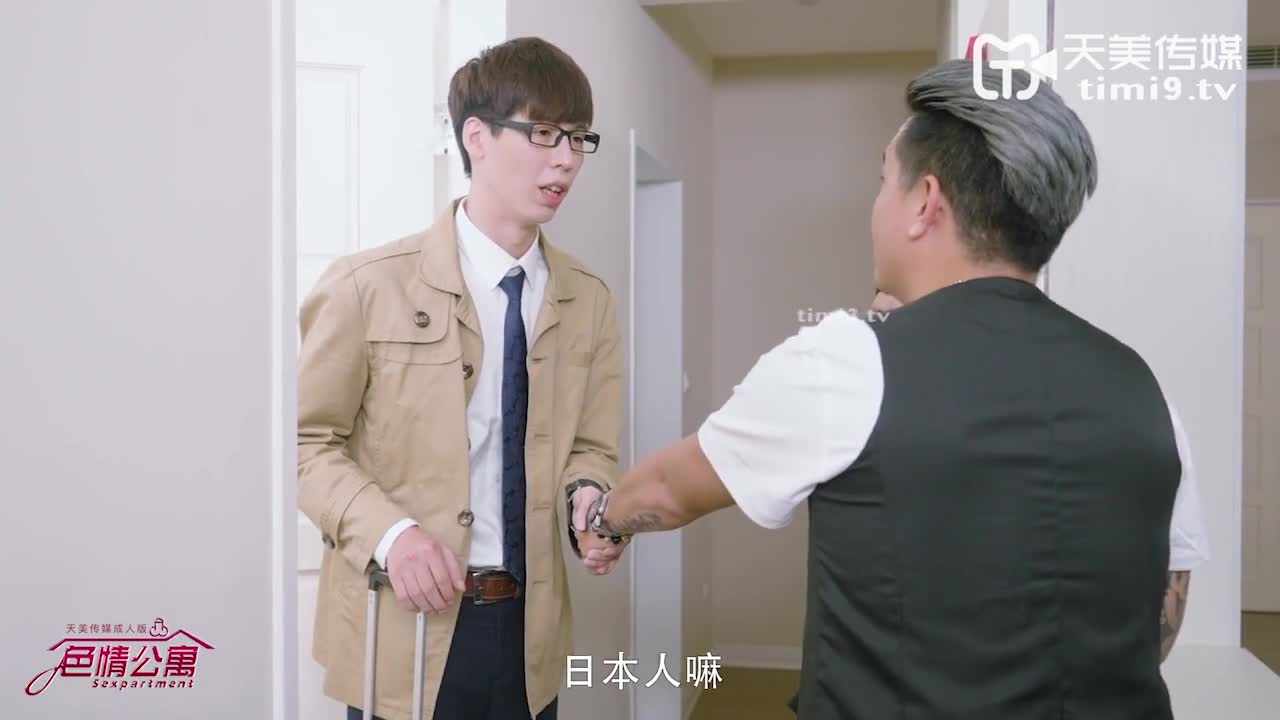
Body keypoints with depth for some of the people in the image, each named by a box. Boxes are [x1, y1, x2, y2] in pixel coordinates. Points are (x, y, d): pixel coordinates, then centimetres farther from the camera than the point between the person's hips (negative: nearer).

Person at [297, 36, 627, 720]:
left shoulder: (590, 302, 5)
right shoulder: (369, 285, -8)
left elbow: (591, 447, 10)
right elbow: (307, 440, -5)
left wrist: (588, 500, -12)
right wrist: (389, 532, -20)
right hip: (403, 628, -4)